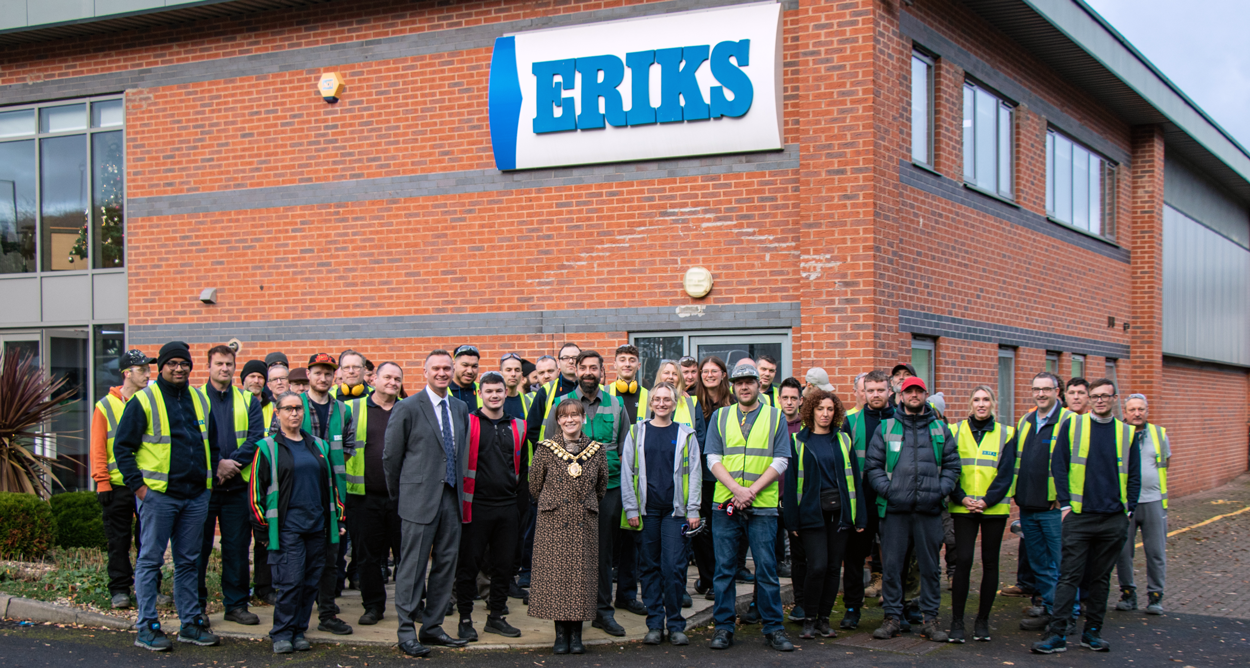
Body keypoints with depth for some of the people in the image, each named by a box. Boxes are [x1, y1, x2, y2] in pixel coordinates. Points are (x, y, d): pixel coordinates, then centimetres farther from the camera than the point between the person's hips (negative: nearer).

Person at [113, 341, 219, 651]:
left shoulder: (200, 400, 12)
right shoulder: (144, 400, -4)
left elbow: (212, 442, 23)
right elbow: (122, 446, -4)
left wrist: (211, 476, 13)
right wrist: (138, 484, -11)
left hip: (196, 495, 5)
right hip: (157, 494, -5)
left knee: (188, 561, 11)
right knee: (150, 560, 0)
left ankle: (191, 623, 18)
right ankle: (147, 628, 5)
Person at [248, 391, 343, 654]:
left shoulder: (319, 445, 14)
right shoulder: (267, 448, 1)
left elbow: (331, 483, 21)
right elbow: (257, 488, 0)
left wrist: (338, 515, 15)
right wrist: (262, 525, -3)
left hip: (317, 525, 5)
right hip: (287, 527, -4)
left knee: (311, 582, 5)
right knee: (290, 581, -9)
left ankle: (299, 631, 16)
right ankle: (282, 634, 3)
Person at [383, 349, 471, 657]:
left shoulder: (460, 408, 12)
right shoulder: (408, 408, -5)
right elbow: (391, 455, -2)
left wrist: (460, 489, 15)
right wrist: (399, 494, 4)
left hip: (452, 498, 6)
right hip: (420, 499, -6)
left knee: (446, 564, 9)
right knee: (413, 567, -2)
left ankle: (432, 626, 20)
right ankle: (406, 631, 6)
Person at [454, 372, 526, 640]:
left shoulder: (517, 427, 11)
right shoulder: (467, 423, -1)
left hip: (507, 506, 4)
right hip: (476, 505, -4)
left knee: (503, 564, 9)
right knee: (469, 564, 1)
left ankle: (496, 616, 21)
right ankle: (465, 618, 11)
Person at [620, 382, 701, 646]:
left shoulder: (686, 434, 8)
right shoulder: (637, 432, 8)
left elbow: (694, 474, 7)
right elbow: (627, 473, 7)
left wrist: (693, 510, 0)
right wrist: (631, 509, 0)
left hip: (675, 510, -1)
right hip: (647, 510, 1)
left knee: (674, 567, -5)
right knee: (650, 567, 4)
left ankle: (675, 625, 5)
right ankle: (655, 624, 12)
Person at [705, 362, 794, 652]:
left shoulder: (776, 417, 7)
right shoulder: (720, 417, 10)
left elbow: (780, 461, 0)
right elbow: (713, 459, 3)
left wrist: (752, 490, -11)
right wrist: (736, 489, -12)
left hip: (763, 506, -1)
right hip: (725, 505, 1)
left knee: (766, 568, 1)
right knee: (724, 568, 4)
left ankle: (773, 628, 9)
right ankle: (724, 627, 12)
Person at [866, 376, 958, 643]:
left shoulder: (940, 429, 13)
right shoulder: (886, 428, 10)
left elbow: (952, 464, 13)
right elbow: (872, 465, 7)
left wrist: (942, 490, -3)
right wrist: (886, 489, -8)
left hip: (929, 509, 1)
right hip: (895, 509, -1)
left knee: (930, 565, 5)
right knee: (892, 565, 0)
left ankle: (930, 618, 13)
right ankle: (892, 617, 9)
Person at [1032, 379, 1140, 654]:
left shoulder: (1127, 433, 8)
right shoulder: (1072, 425, 2)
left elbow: (1134, 475, 12)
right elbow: (1058, 465, 2)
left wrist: (1129, 509, 3)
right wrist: (1065, 503, -4)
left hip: (1114, 519, 2)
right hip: (1079, 517, -2)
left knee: (1101, 577, 9)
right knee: (1069, 576, -4)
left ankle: (1092, 632, 19)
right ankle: (1057, 634, -3)